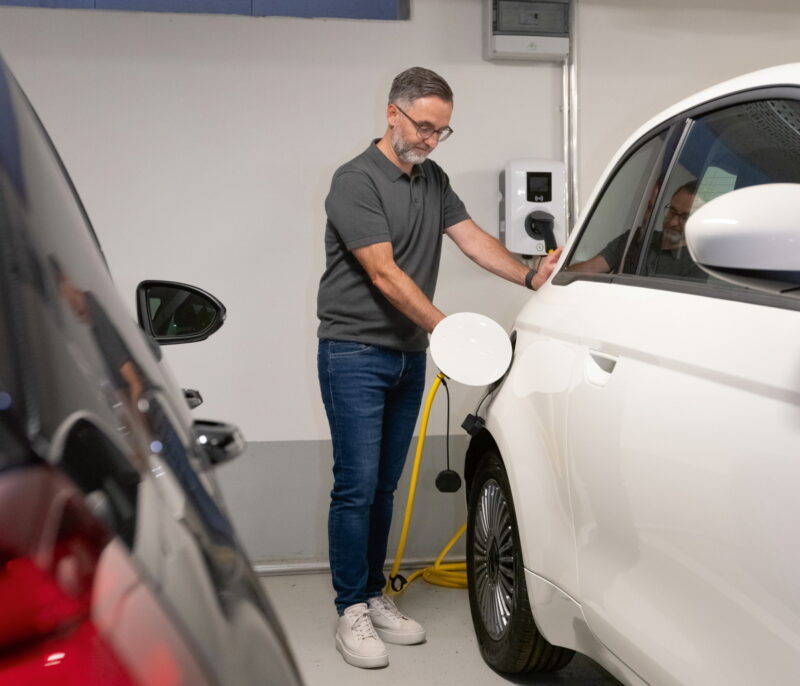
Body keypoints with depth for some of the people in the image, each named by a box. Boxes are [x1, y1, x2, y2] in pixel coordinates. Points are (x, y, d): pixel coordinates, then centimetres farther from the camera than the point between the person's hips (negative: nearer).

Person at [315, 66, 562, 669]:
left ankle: (375, 597, 21)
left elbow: (473, 239, 4)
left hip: (409, 356, 7)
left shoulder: (435, 181, 14)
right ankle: (352, 610, 5)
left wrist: (529, 276, -13)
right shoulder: (357, 182, -11)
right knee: (357, 486, -6)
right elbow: (385, 274, -18)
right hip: (355, 354, -7)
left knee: (384, 485, 11)